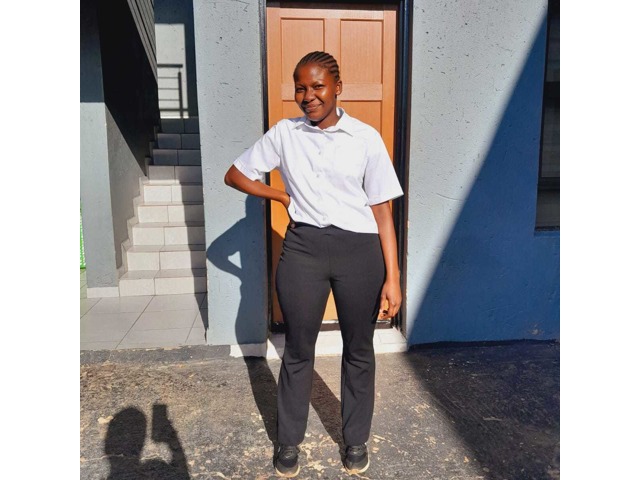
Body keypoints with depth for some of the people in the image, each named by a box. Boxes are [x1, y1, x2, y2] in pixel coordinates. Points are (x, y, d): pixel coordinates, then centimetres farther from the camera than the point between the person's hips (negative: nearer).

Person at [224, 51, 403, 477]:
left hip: (359, 251, 0)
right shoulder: (284, 134, 4)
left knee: (359, 349, 13)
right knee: (298, 350, 12)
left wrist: (392, 277, -6)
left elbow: (383, 211, -2)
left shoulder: (366, 138, -1)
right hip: (303, 248, 1)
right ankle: (289, 441, 34)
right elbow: (235, 175, 13)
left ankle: (356, 439, 36)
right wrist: (283, 196, 2)